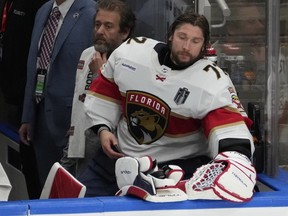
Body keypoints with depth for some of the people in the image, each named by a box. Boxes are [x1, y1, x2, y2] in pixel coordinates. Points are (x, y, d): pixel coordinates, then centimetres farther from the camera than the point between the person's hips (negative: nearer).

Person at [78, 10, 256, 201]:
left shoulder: (213, 82, -19)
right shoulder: (129, 51, -8)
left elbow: (229, 124, -30)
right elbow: (105, 91, 8)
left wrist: (235, 158, -48)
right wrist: (103, 129, 0)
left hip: (177, 164, -3)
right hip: (117, 154, 4)